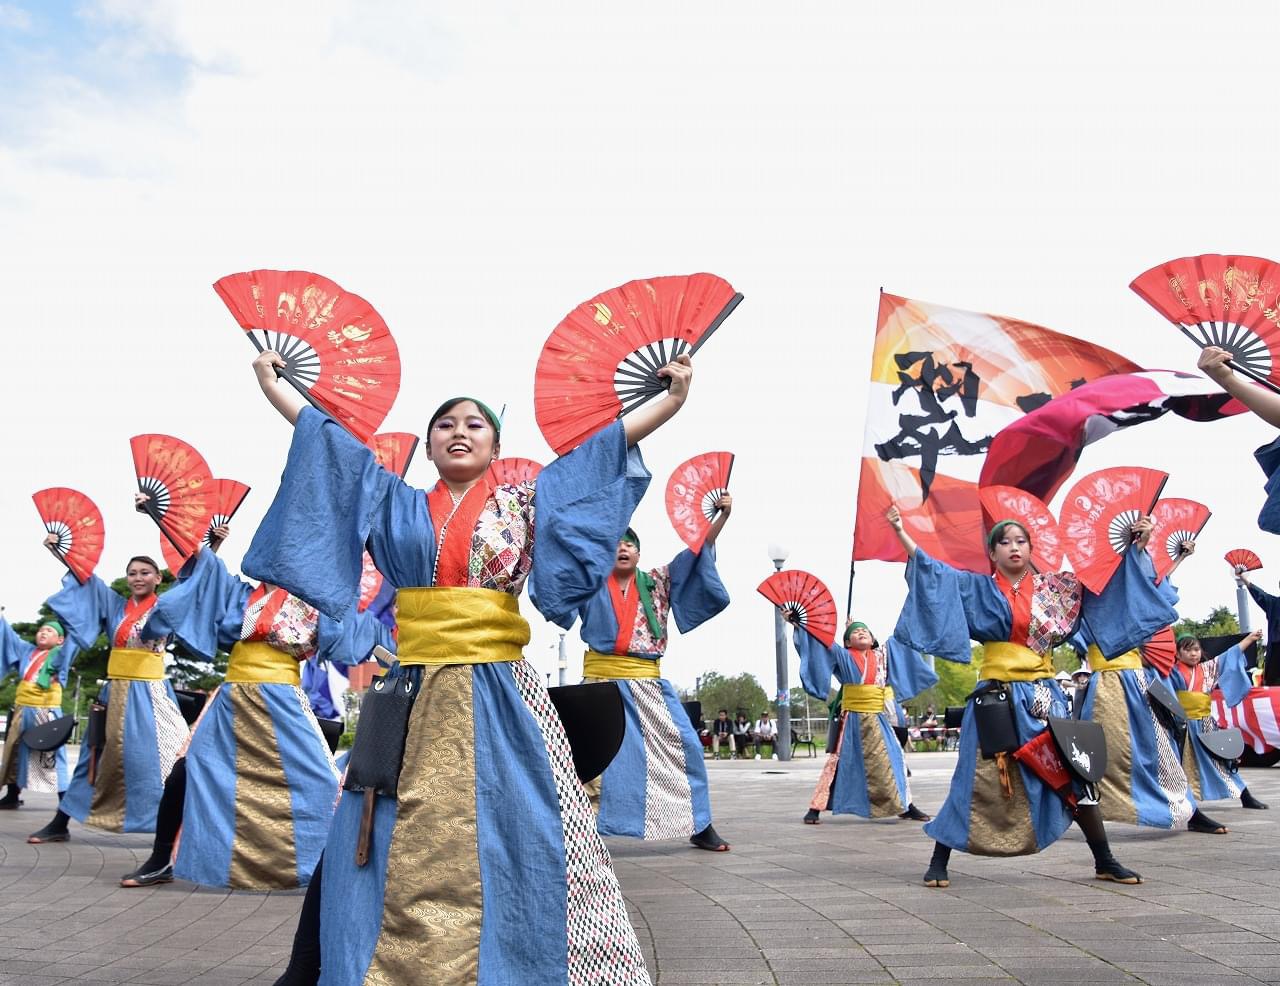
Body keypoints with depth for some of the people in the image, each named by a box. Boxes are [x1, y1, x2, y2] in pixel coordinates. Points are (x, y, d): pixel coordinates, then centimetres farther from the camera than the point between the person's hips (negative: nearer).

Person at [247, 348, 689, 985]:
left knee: (507, 838, -5)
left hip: (498, 694, -1)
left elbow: (605, 445, 7)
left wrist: (673, 396, 5)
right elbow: (329, 439, 18)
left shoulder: (525, 502, 9)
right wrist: (270, 381, 24)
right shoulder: (399, 505, 13)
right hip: (412, 694, 2)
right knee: (397, 845, 6)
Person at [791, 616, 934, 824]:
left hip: (879, 720, 4)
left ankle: (905, 806, 22)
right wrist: (797, 623, -12)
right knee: (839, 762, -5)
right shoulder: (843, 656, 0)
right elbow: (818, 643, -4)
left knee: (893, 759, 7)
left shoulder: (883, 654, 11)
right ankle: (815, 808, -2)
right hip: (852, 720, -3)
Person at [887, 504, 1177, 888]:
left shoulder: (1053, 587, 10)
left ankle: (1105, 862, 17)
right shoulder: (979, 588, 4)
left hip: (1044, 697, 3)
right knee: (978, 781, -3)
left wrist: (1135, 543, 13)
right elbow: (933, 571, -2)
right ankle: (938, 862, 4)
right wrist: (900, 532, -9)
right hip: (997, 698, -2)